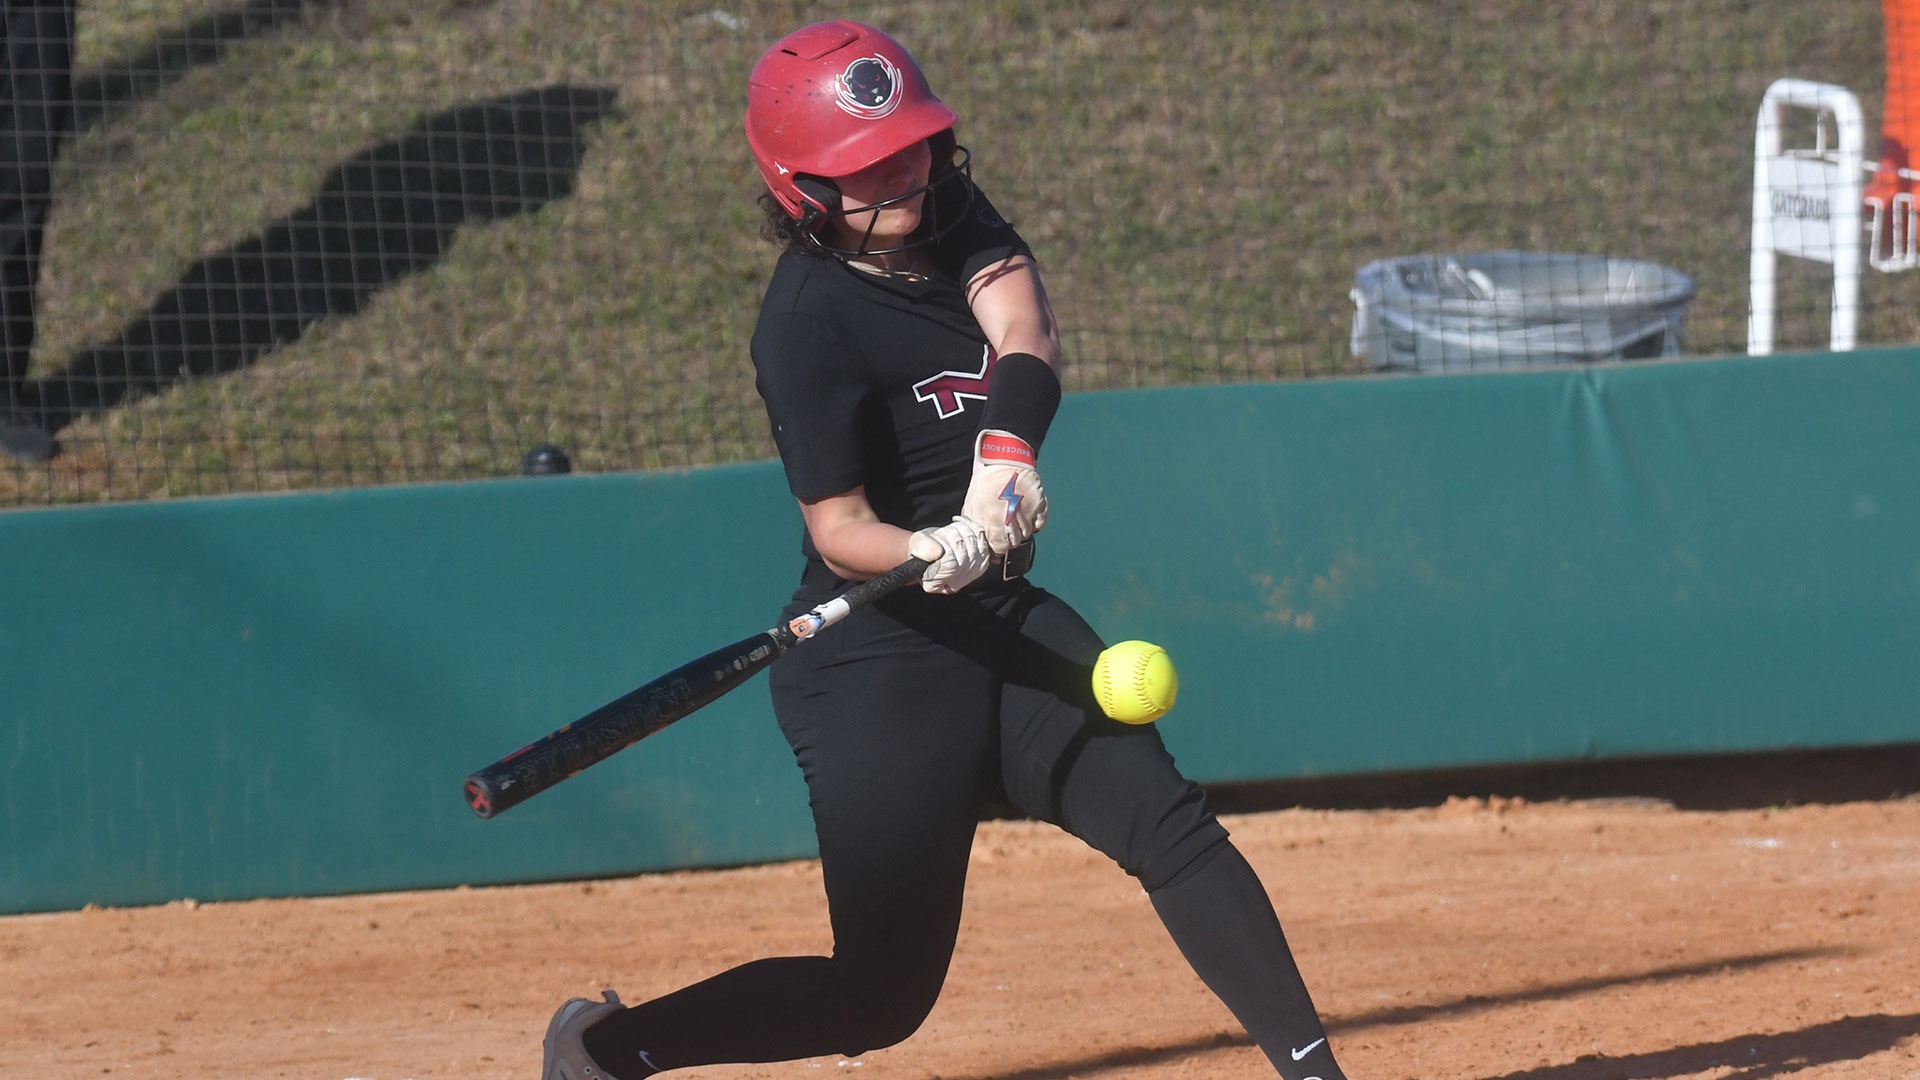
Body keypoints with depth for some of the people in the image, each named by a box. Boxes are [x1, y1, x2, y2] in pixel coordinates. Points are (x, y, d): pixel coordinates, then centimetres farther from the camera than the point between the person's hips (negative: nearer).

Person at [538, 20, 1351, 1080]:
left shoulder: (953, 224, 2)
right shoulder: (809, 321, -19)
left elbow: (1027, 338, -16)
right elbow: (839, 533, -22)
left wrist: (1006, 448, -35)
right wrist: (932, 553, -43)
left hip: (1002, 628, 7)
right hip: (877, 664, -7)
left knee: (1169, 824, -9)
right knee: (882, 995, -2)